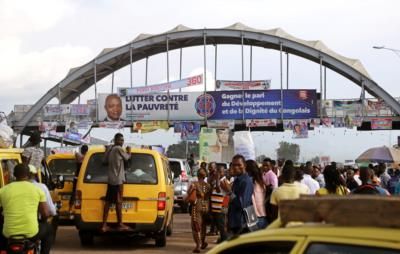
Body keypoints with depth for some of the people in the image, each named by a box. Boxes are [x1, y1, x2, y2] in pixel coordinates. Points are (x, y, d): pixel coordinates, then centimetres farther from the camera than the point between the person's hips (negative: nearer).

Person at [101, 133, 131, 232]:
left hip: (110, 179, 8)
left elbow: (105, 161, 18)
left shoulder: (109, 149, 13)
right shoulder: (119, 149, -11)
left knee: (108, 202, 7)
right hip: (118, 179, -8)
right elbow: (127, 158, -2)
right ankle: (120, 224, 3)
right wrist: (129, 151, 16)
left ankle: (104, 225, 6)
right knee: (118, 201, -2)